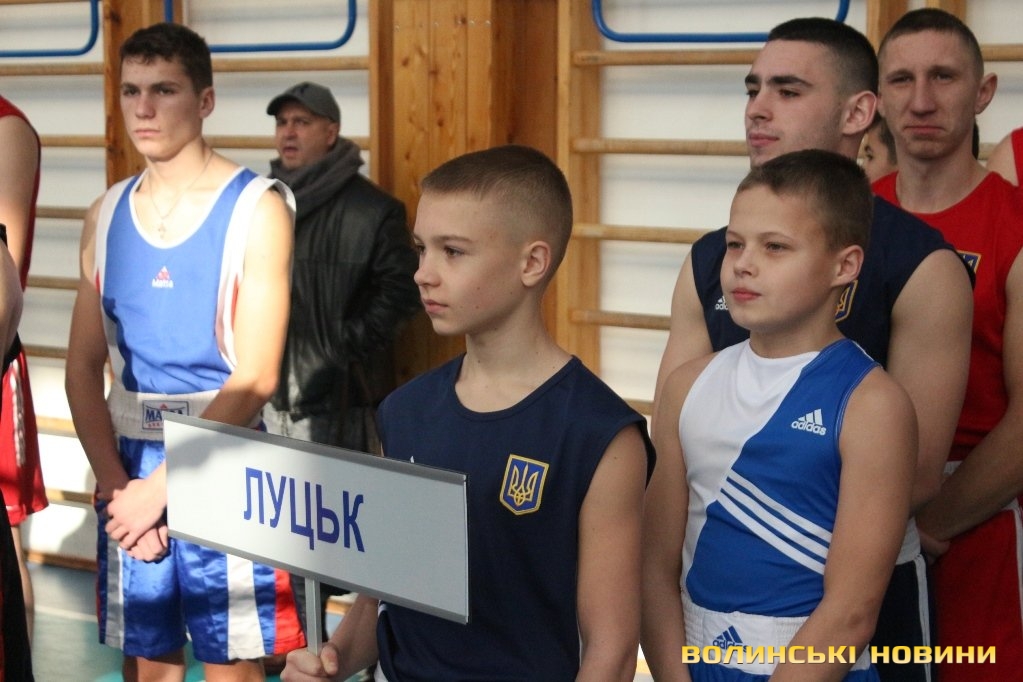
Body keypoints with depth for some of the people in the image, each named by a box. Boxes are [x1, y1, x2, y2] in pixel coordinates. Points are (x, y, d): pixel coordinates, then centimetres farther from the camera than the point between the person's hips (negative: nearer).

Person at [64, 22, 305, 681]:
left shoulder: (256, 209, -6)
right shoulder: (108, 215, 9)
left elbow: (256, 378, -12)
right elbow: (84, 367, 7)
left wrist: (161, 486, -13)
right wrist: (114, 482, -7)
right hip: (126, 470, 4)